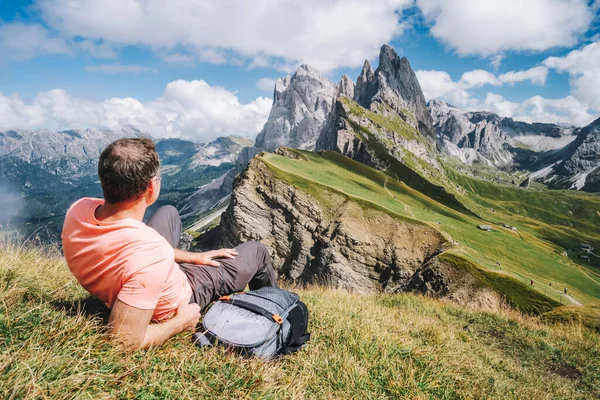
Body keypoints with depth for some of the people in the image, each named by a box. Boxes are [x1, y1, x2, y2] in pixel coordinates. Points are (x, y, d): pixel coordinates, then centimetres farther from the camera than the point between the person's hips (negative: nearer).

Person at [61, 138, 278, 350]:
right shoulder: (151, 253, -46)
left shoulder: (78, 209, -22)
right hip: (177, 304, -5)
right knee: (256, 250, 11)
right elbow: (127, 340, -41)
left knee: (169, 212, 24)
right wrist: (182, 321, -21)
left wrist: (190, 256, 4)